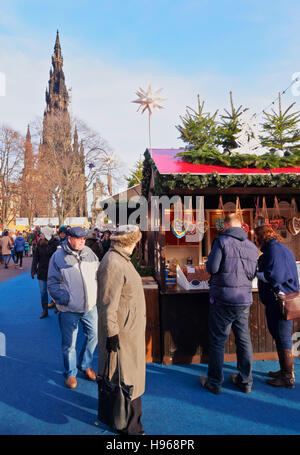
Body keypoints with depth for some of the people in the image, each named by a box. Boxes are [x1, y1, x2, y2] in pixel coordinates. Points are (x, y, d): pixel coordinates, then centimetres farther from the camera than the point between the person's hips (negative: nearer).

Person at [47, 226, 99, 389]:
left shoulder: (89, 253, 3)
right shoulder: (58, 257, -9)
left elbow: (99, 274, 12)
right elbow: (53, 284, -7)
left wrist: (99, 293, 1)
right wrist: (65, 299, -18)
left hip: (90, 306, 4)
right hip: (69, 310, -4)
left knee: (94, 335, 14)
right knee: (69, 343, 9)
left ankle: (85, 365, 40)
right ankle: (70, 373, 33)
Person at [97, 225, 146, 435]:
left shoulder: (122, 260, 9)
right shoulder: (113, 264, -24)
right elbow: (108, 303, -25)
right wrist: (111, 333, -22)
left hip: (131, 328, 10)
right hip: (122, 331, -10)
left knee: (130, 370, 23)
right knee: (126, 376, 3)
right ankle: (130, 426, 20)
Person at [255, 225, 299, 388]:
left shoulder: (274, 249, -15)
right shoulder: (276, 249, 17)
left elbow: (275, 276, -24)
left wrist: (255, 274, -14)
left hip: (280, 301, -11)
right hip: (276, 301, 11)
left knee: (283, 338, -1)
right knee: (280, 337, 19)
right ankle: (285, 370, 31)